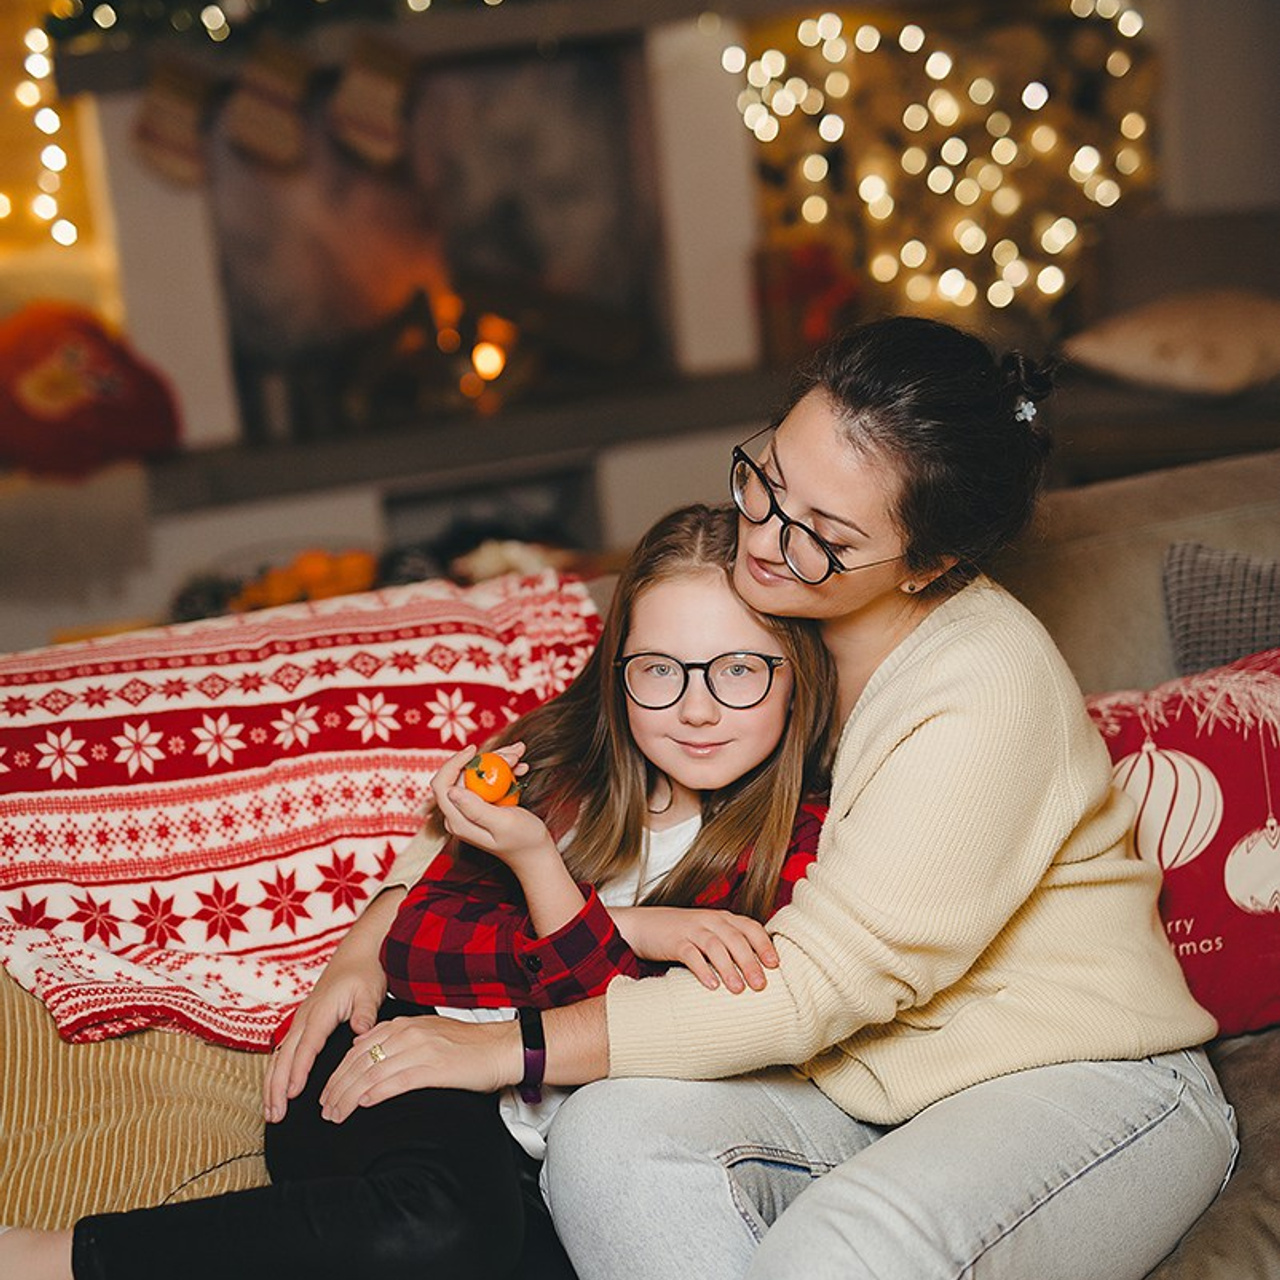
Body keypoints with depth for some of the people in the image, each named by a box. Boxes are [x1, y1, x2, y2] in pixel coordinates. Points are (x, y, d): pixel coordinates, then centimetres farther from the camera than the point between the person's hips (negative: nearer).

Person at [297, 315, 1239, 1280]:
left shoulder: (986, 687, -24)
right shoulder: (756, 609, -3)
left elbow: (818, 982, -24)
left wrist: (507, 1047, -22)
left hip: (1082, 1083, -6)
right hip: (865, 1081, 7)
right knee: (607, 1137, -23)